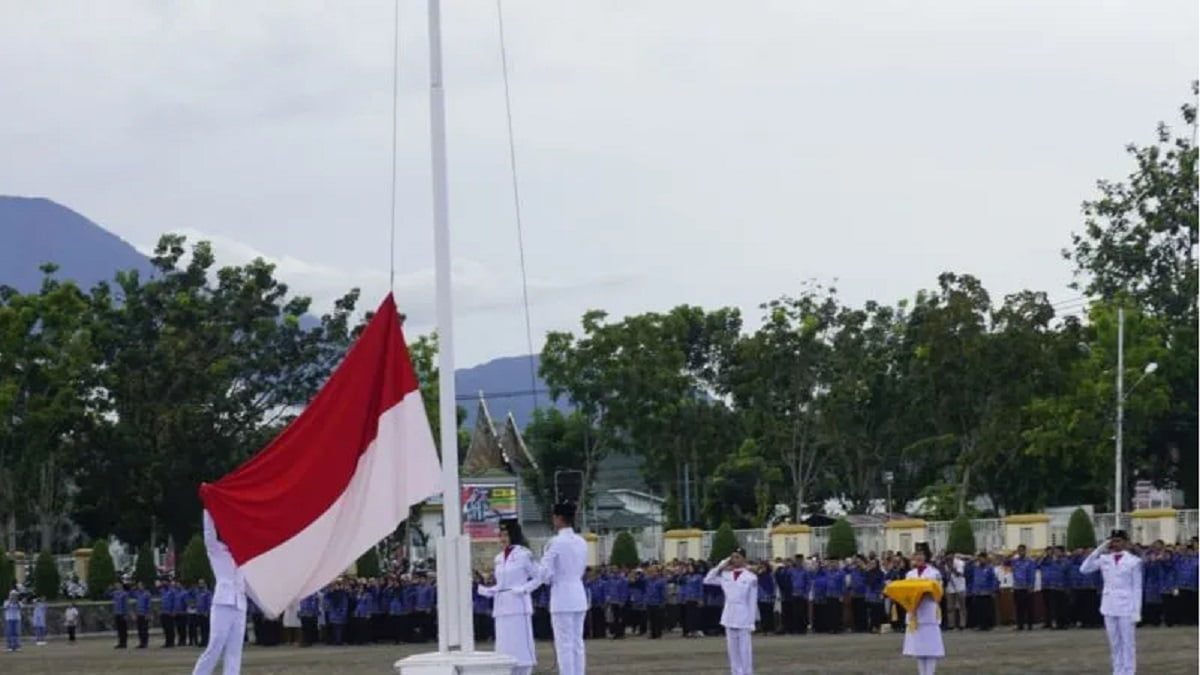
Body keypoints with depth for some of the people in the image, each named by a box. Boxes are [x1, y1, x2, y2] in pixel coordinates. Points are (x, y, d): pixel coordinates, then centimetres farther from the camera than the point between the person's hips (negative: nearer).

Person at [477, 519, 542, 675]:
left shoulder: (524, 555, -4)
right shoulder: (498, 558, 15)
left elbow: (537, 578, -2)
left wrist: (523, 589, -15)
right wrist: (483, 590, 3)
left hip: (518, 605, -6)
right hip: (501, 607, 6)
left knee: (520, 643, -6)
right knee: (505, 646, 5)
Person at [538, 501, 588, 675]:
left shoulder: (556, 543, -13)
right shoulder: (581, 542, 9)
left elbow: (545, 574, -13)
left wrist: (549, 580, 7)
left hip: (561, 597, -7)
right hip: (579, 595, 7)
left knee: (564, 643, -5)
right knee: (577, 642, 10)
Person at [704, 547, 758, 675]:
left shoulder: (751, 577, -7)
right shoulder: (726, 575, 7)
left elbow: (753, 601, -6)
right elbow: (707, 580, 8)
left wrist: (752, 621, -8)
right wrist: (720, 567, 2)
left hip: (743, 618, -5)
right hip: (729, 617, 5)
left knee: (745, 650, -2)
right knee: (732, 649, 8)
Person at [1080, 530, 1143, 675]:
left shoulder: (1133, 561, -4)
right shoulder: (1104, 559, 5)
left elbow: (1137, 588, -3)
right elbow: (1084, 569, -2)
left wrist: (1136, 611, -7)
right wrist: (1098, 551, -8)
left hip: (1125, 606, -4)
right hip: (1109, 605, 4)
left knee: (1127, 641, -1)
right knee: (1114, 642, 10)